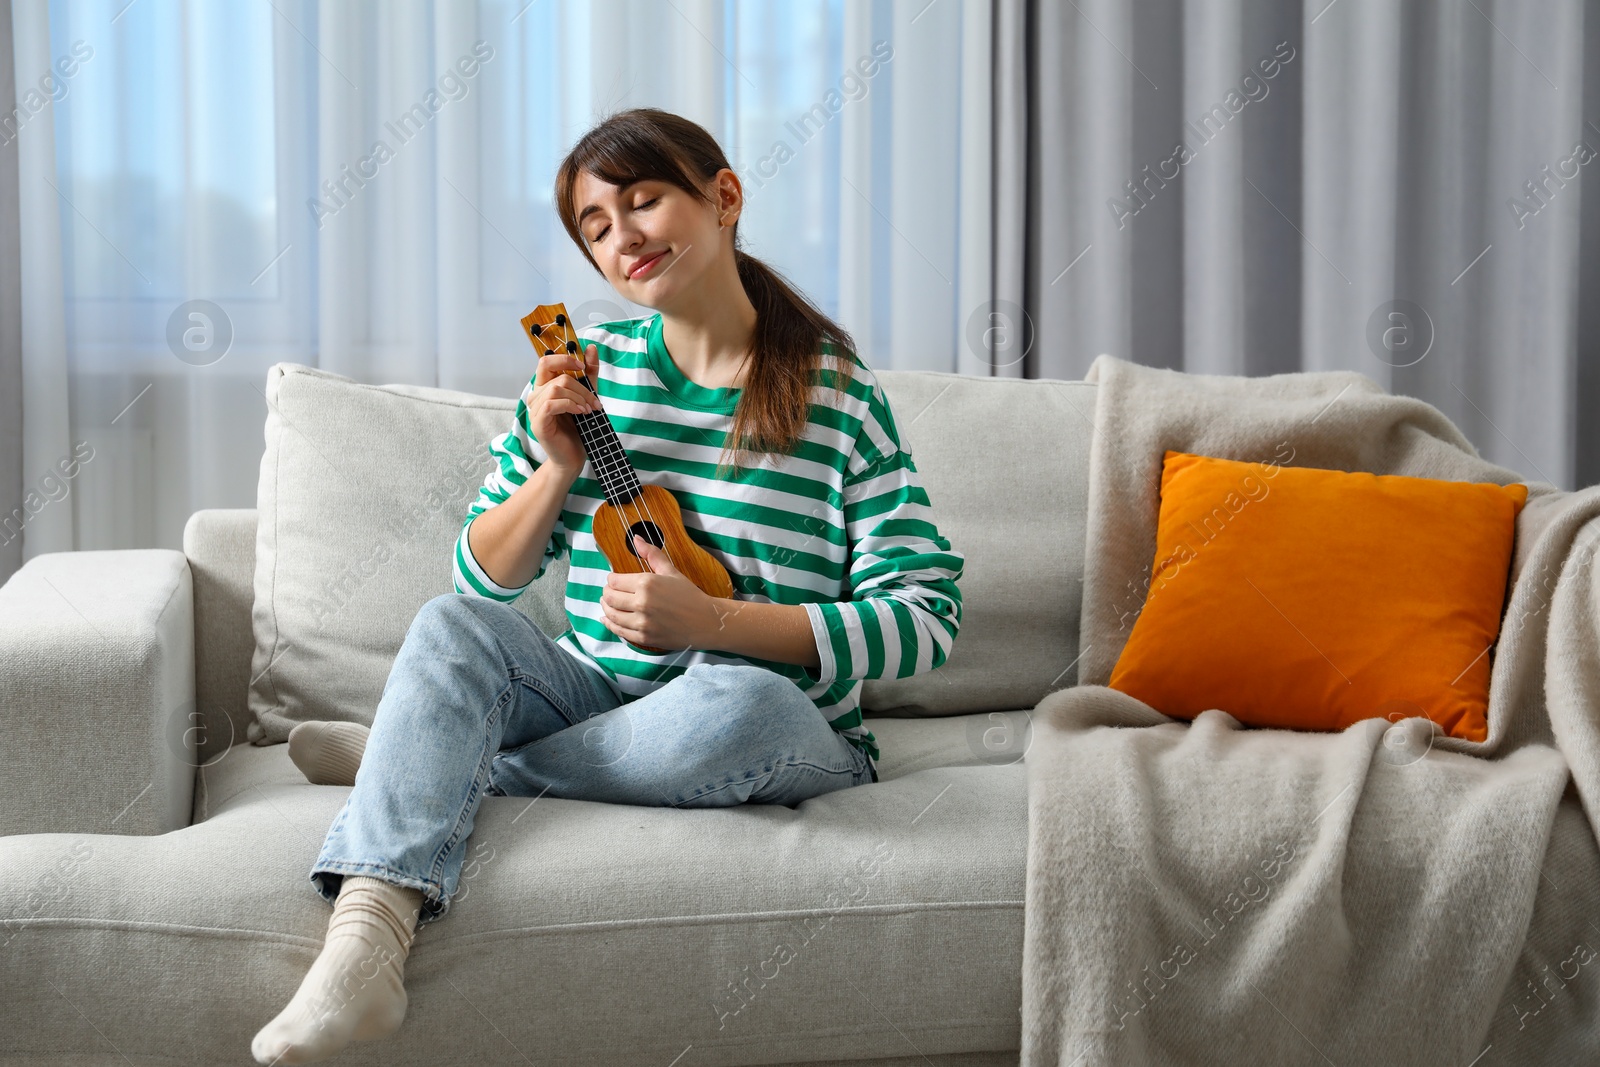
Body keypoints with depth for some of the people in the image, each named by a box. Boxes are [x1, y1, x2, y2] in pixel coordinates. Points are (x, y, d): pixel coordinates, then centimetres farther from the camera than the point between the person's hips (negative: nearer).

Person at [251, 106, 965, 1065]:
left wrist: (710, 621, -20)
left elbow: (927, 618, -11)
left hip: (790, 729, -3)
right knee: (455, 625, -24)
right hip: (597, 691, 3)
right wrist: (557, 469, -10)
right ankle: (368, 933, -42)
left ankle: (419, 757, -18)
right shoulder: (588, 369, 6)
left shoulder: (840, 395, -5)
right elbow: (485, 578, 10)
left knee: (736, 702, -37)